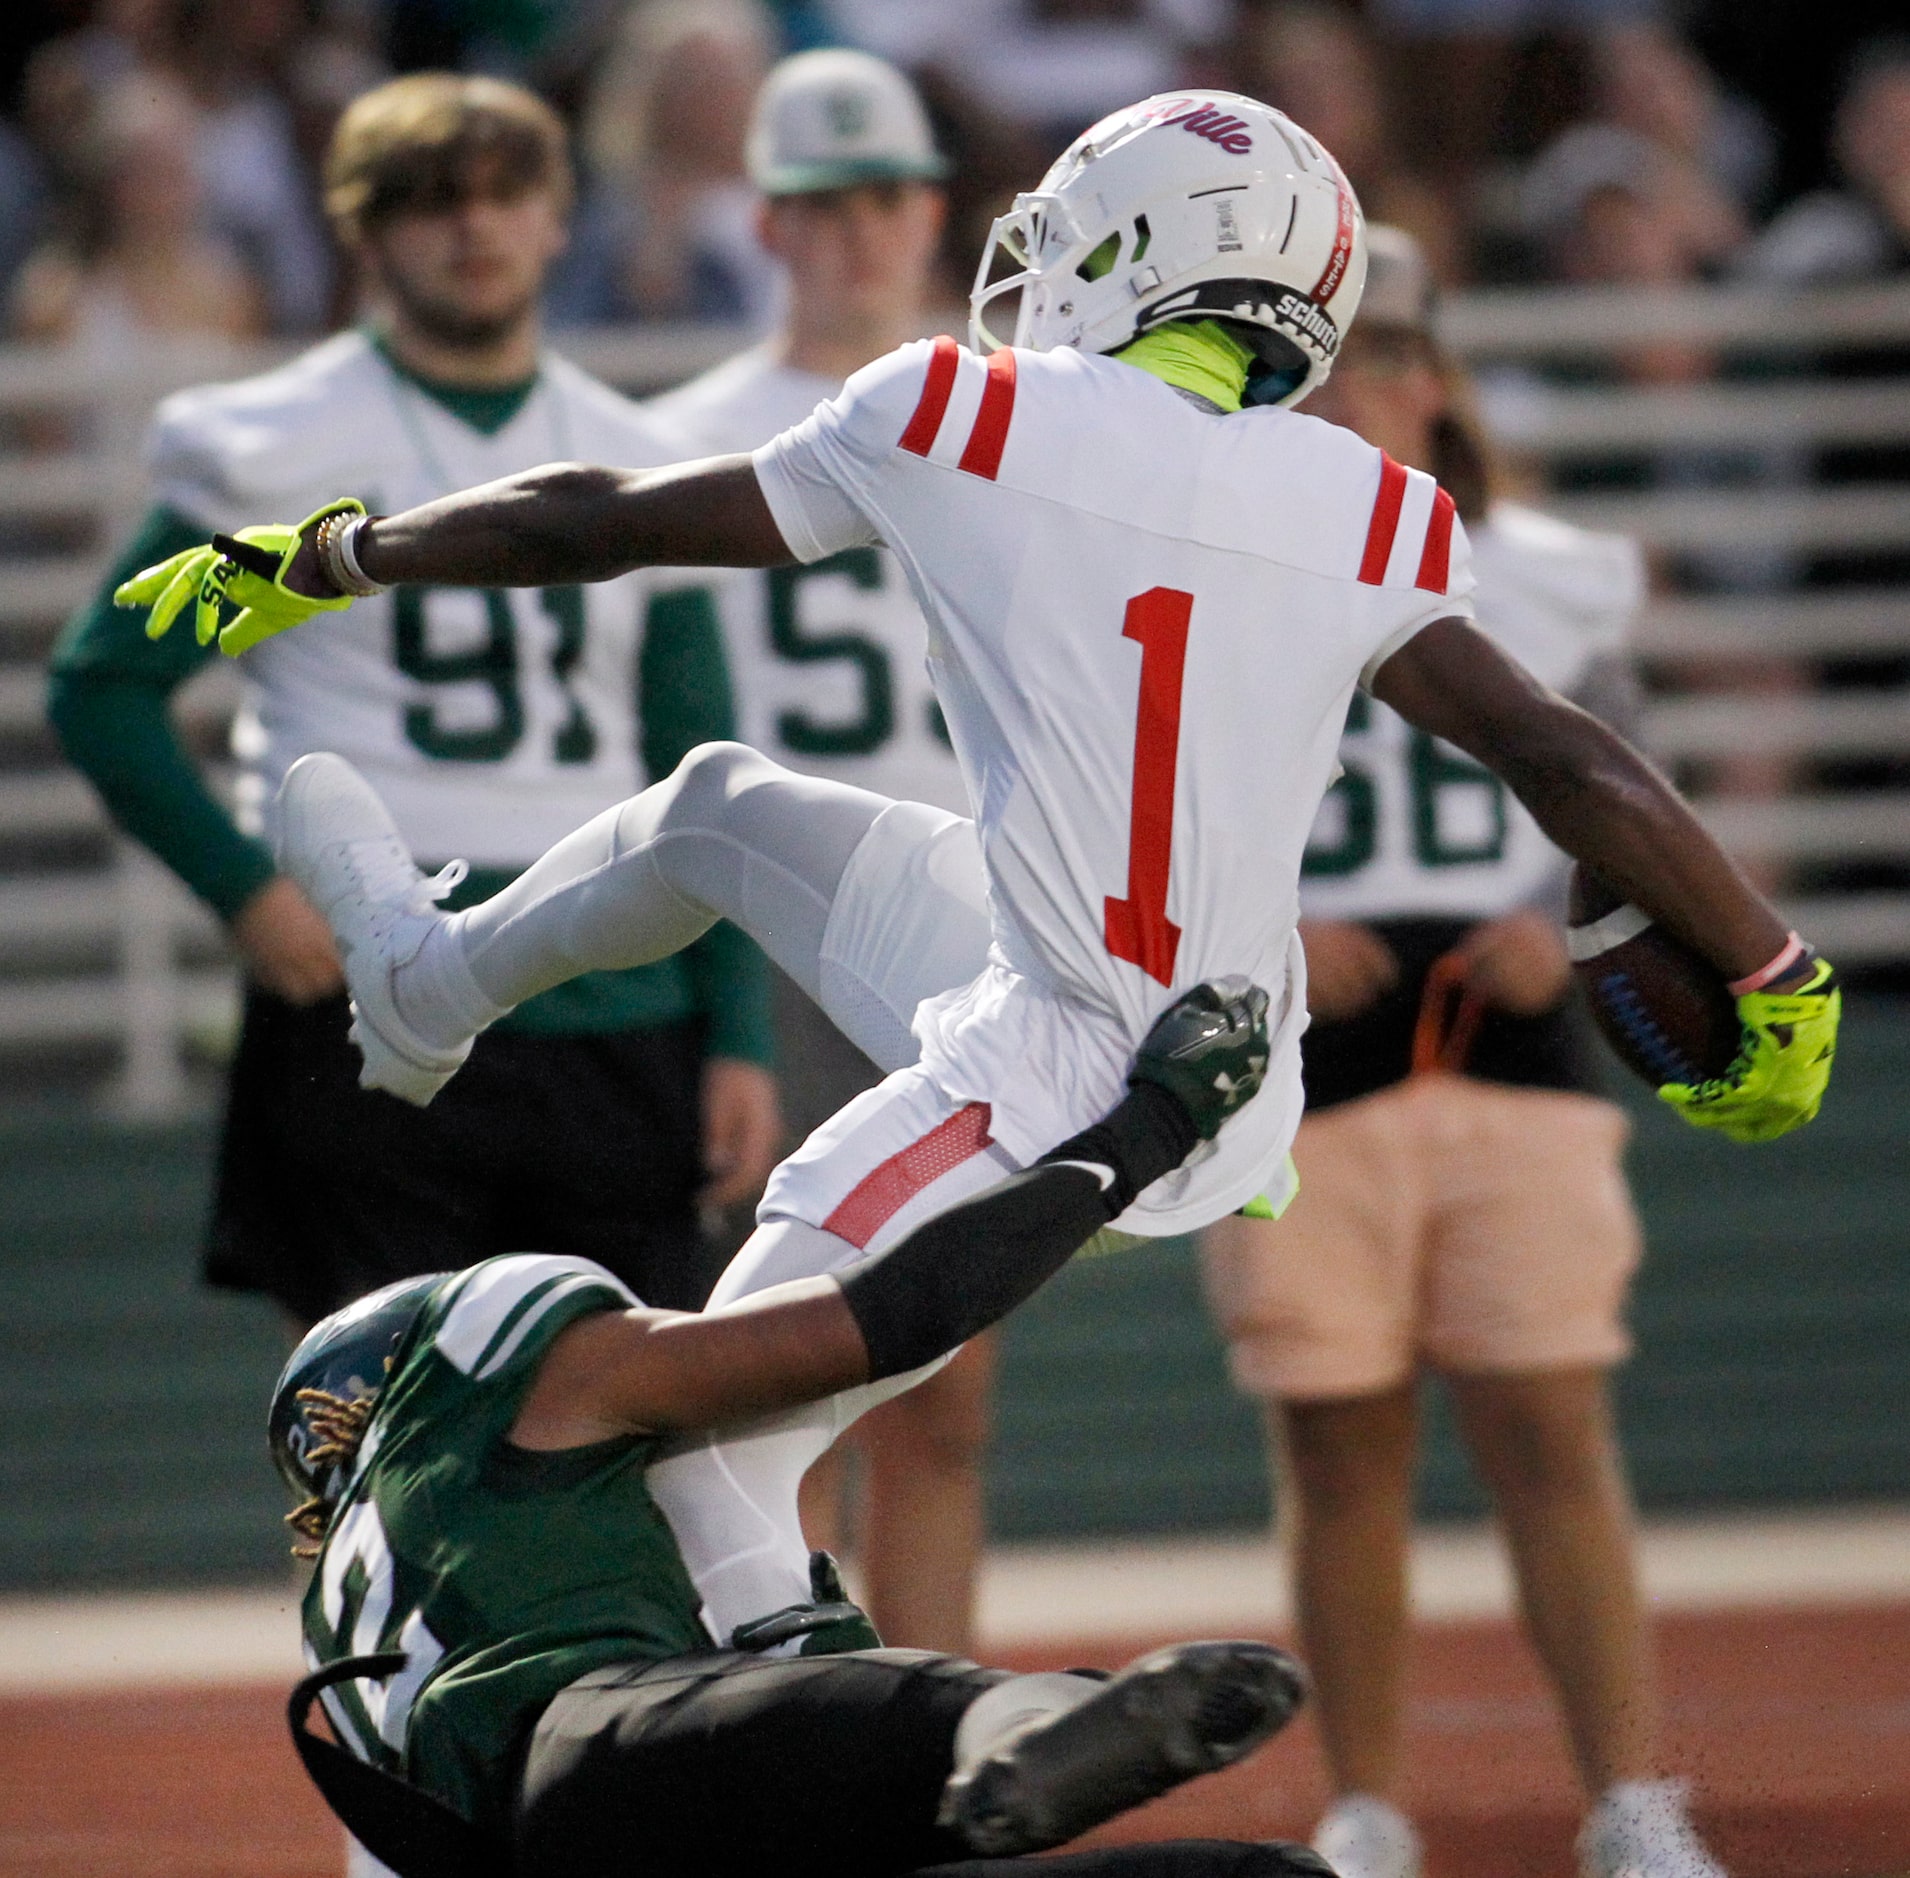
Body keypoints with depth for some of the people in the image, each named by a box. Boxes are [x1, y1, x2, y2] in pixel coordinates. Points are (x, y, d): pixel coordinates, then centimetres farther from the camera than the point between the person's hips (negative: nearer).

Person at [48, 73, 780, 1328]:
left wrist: (737, 1036, 6)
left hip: (616, 1026, 4)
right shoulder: (283, 448, -1)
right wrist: (242, 888, -11)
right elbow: (102, 681, 1)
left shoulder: (636, 469, 12)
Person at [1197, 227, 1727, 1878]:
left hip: (1516, 1060, 0)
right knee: (1339, 1445, 2)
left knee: (1554, 1433, -6)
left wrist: (1567, 931, -4)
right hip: (1296, 1074, 0)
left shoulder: (1554, 587, 9)